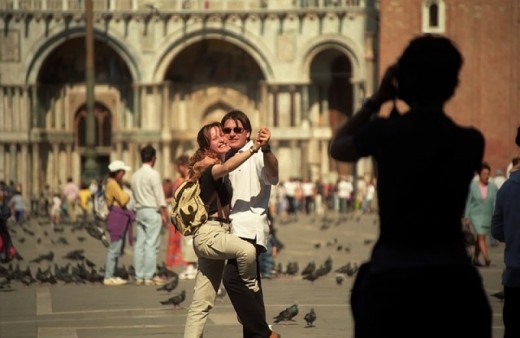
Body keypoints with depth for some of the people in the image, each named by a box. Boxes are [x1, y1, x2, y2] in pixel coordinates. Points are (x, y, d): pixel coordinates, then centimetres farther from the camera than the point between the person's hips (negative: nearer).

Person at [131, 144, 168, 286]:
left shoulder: (135, 175, 11)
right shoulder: (153, 174, -10)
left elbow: (135, 195, 12)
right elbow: (159, 196, -12)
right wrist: (164, 214, -9)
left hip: (139, 211, 7)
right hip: (152, 211, -7)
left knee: (140, 244, 6)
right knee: (151, 245, -6)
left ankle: (139, 276, 6)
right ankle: (150, 276, -8)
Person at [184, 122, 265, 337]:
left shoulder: (217, 167, 17)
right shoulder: (209, 167, -10)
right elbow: (227, 167, -35)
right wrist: (253, 149, -47)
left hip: (217, 234, 9)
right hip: (208, 234, -9)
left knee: (202, 303, 8)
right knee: (247, 250, -36)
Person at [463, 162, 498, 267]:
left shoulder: (493, 187, 0)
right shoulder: (473, 186, -4)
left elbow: (495, 203, -1)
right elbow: (468, 202, 1)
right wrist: (466, 217, 0)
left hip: (488, 216, 3)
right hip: (476, 214, -3)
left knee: (481, 238, 11)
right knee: (481, 236, -15)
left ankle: (475, 259, 25)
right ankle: (486, 258, -24)